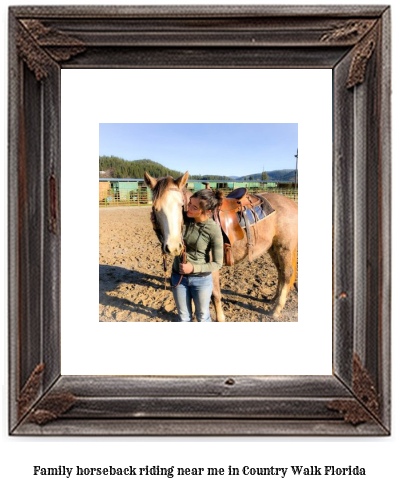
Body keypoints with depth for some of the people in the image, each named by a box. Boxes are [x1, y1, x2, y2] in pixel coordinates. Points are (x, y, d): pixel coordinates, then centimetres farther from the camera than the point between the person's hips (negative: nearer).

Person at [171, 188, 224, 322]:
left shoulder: (214, 230, -20)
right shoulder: (182, 218, -11)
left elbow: (217, 263, -13)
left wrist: (194, 268, -24)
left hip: (201, 279, -3)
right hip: (178, 276, 3)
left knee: (202, 316, 20)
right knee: (183, 317, 20)